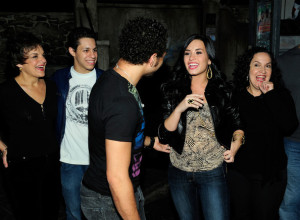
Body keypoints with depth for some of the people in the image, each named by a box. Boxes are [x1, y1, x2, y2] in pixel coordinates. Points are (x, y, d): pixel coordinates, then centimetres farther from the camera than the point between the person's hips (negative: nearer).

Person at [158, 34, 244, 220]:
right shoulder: (172, 90, -3)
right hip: (179, 172, 2)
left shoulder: (222, 91, -3)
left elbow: (236, 123, 11)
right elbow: (163, 136, -9)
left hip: (213, 172, -1)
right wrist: (179, 108, -24)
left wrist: (236, 142, -9)